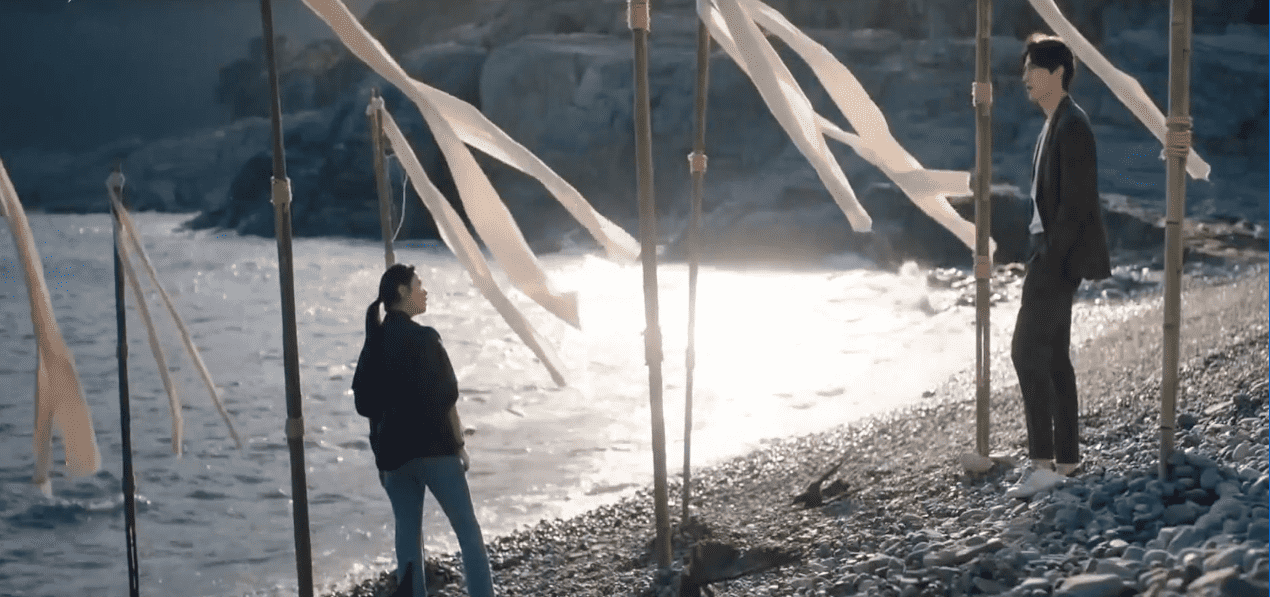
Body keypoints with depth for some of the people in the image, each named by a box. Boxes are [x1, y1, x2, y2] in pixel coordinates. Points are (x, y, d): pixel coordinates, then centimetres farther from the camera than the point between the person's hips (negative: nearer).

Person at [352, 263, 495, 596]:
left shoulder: (373, 343, 8)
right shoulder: (423, 338, -10)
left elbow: (364, 402, 9)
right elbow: (446, 396, -10)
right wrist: (459, 444, -2)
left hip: (392, 451, 6)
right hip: (434, 446, -6)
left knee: (408, 534, 9)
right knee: (467, 530, 1)